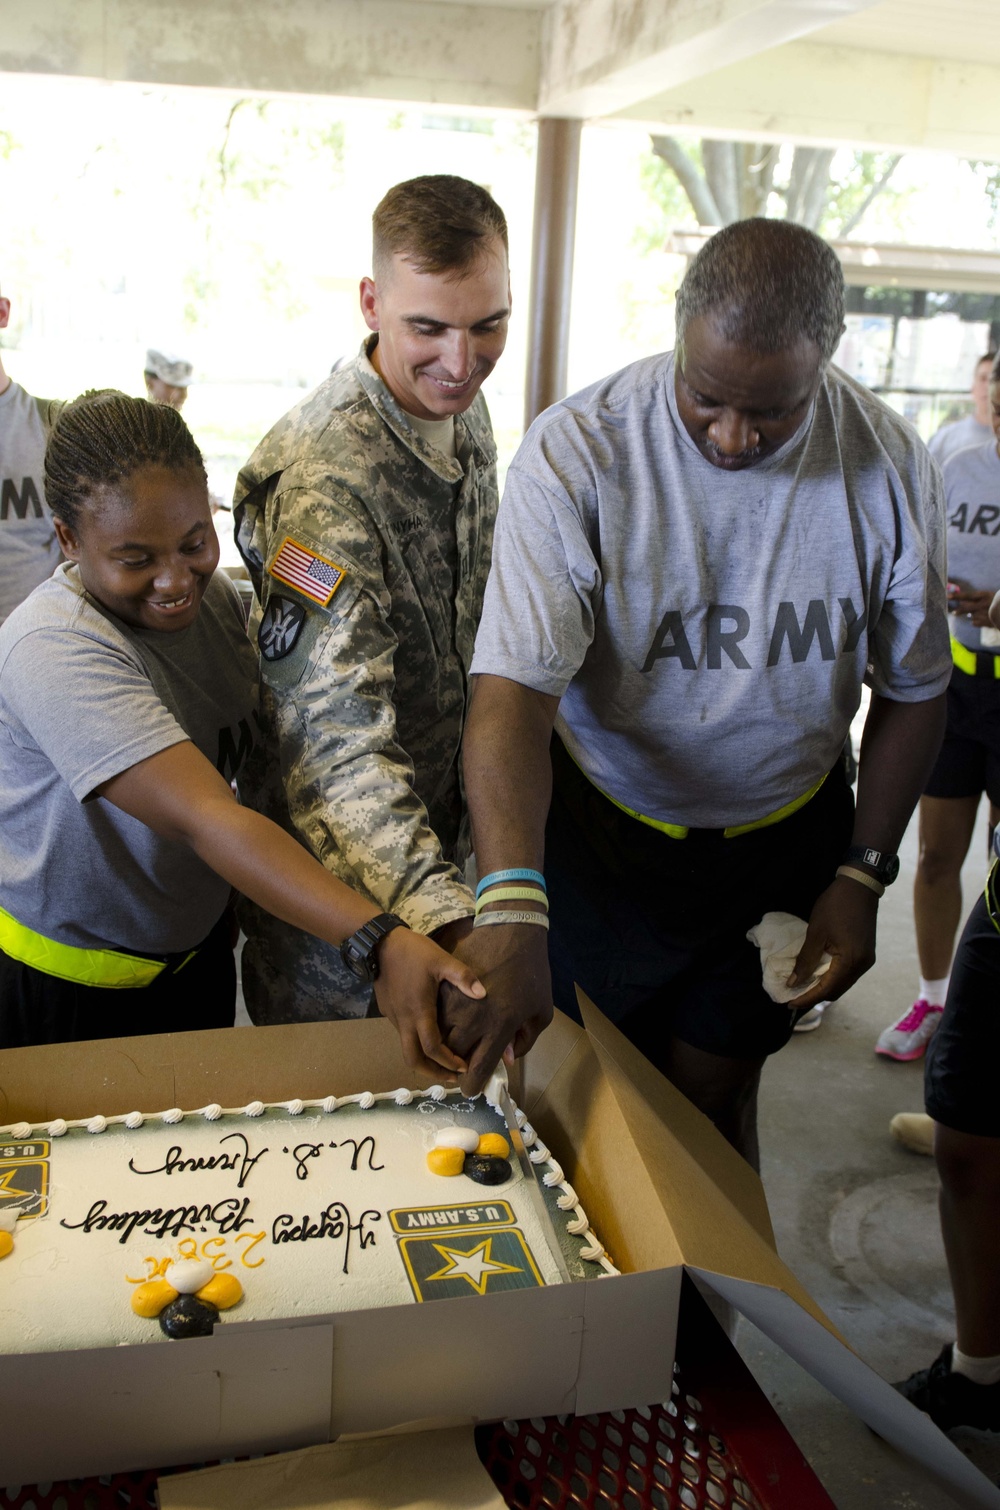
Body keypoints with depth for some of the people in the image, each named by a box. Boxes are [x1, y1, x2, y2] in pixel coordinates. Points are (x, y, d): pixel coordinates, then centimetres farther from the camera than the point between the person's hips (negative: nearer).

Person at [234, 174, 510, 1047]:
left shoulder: (464, 413, -2)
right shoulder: (323, 482, -31)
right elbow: (334, 749, -38)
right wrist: (442, 920, -51)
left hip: (445, 846, 8)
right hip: (336, 890, -7)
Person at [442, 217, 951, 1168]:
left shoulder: (888, 467, -12)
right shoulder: (577, 453, -22)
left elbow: (912, 689, 1)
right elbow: (513, 691, -30)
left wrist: (862, 875, -2)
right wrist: (511, 910, -43)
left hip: (785, 837, 2)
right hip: (602, 838, -1)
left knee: (714, 1094, 13)